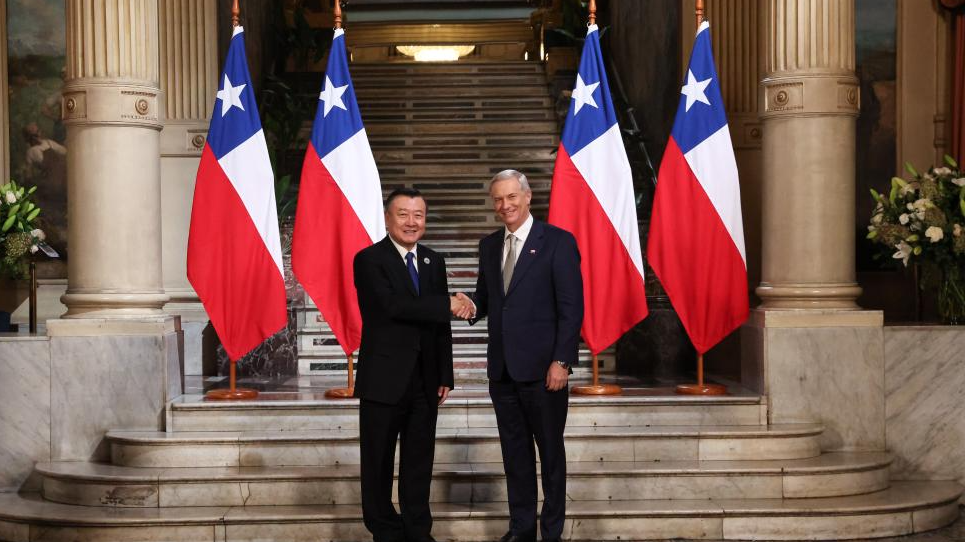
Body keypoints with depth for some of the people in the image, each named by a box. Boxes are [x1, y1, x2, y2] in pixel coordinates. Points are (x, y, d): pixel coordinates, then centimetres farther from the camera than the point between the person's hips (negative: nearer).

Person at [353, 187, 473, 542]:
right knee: (378, 463, 7)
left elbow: (442, 325, 11)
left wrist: (445, 376, 7)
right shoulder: (369, 260, -8)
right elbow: (393, 306, -22)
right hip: (384, 379, -5)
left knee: (419, 462, 11)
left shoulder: (433, 262, 11)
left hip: (424, 380, 5)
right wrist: (447, 305, -19)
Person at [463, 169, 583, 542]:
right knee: (514, 451, 12)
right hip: (502, 368, 5)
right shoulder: (489, 245, 11)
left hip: (542, 368, -5)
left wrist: (561, 361, -16)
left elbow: (572, 308, -10)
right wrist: (471, 307, -8)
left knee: (551, 451, 7)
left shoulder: (558, 242, -7)